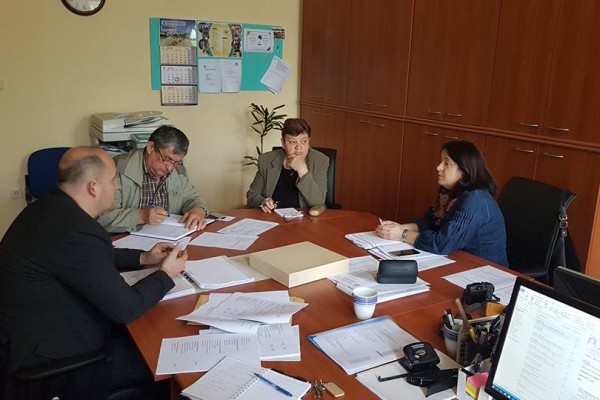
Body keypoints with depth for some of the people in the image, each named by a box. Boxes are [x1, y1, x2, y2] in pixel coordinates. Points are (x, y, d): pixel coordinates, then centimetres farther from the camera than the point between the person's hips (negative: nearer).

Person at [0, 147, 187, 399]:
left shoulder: (54, 208, 0)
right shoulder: (77, 233, -31)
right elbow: (126, 309, -24)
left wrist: (143, 258, 10)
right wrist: (166, 275, -8)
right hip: (52, 362, -10)